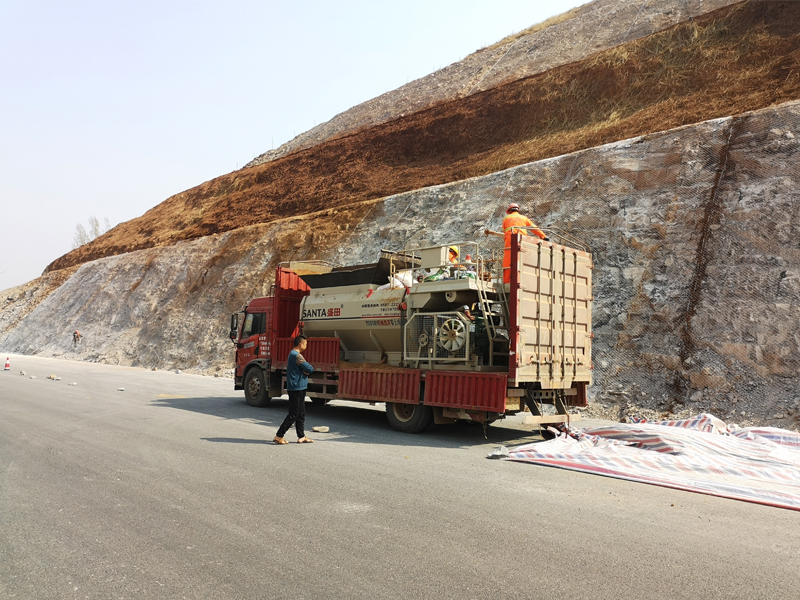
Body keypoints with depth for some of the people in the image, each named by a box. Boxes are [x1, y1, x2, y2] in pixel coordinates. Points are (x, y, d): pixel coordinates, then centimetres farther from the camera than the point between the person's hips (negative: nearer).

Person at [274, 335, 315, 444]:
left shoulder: (292, 354, 16)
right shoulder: (297, 356, -18)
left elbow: (306, 369, 17)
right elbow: (310, 369, -20)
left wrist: (306, 370, -4)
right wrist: (309, 368, 1)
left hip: (298, 388, 10)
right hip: (297, 388, -10)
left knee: (301, 414, 14)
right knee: (293, 414, -5)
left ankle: (301, 437, 20)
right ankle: (279, 436, -1)